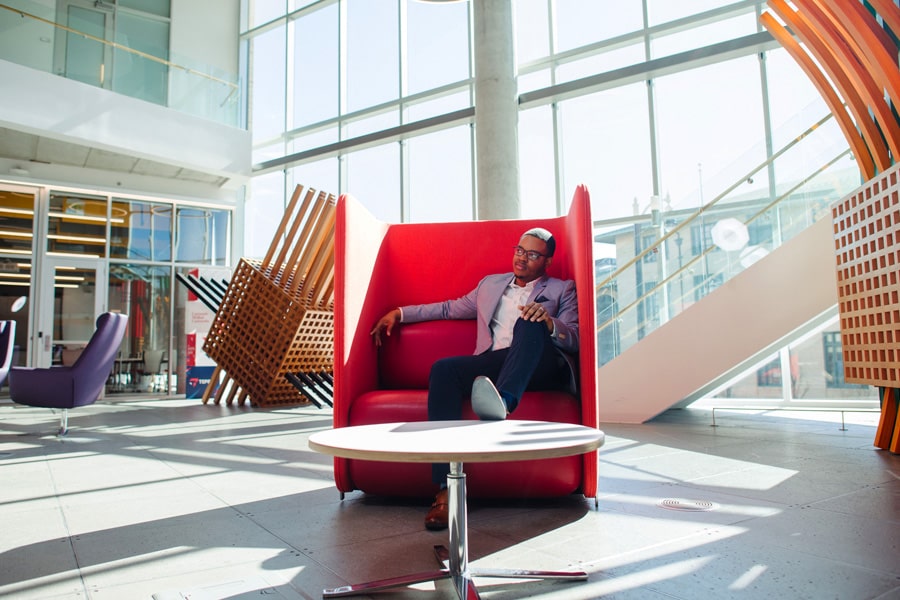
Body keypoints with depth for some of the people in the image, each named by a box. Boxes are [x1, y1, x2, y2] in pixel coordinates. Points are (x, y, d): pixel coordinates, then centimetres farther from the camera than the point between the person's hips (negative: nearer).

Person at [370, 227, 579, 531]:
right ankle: (447, 489, -36)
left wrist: (548, 321, -18)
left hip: (543, 368, -3)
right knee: (443, 369, -28)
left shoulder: (562, 289, 19)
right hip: (494, 364, 3)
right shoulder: (490, 284, 31)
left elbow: (576, 339, 5)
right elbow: (450, 308, 36)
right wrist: (400, 313, 30)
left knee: (528, 322, -33)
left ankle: (502, 402, -60)